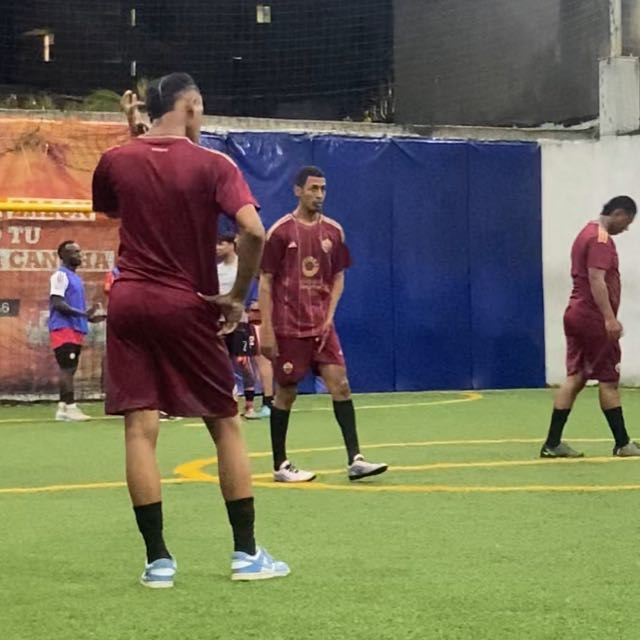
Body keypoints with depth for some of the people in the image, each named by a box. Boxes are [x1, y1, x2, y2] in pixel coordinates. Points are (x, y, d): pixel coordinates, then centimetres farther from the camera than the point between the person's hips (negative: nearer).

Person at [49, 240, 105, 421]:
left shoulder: (76, 278, 20)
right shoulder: (61, 275, -9)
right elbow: (58, 304, -18)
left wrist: (90, 317, 11)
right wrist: (83, 314, -24)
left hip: (75, 329, 10)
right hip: (64, 329, -9)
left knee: (70, 369, 9)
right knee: (67, 368, -12)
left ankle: (63, 407, 12)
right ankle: (70, 407, -14)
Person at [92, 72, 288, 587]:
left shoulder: (116, 161, 2)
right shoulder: (212, 164, -7)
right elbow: (254, 231, -20)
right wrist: (237, 296, -8)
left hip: (130, 301, 3)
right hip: (188, 306, -2)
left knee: (140, 429, 2)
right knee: (226, 426, 9)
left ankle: (158, 559, 1)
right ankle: (247, 553, 11)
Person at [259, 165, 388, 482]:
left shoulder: (333, 231, 6)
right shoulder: (280, 232, -7)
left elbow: (338, 277, 13)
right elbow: (266, 282, -6)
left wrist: (329, 316, -1)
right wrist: (267, 329, -10)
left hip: (321, 325, 4)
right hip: (288, 327, -4)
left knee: (340, 384, -6)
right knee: (285, 393, 3)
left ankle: (355, 459, -6)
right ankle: (280, 465, 14)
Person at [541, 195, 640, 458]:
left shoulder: (587, 233, 18)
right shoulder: (601, 239, -14)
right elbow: (597, 280, -23)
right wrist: (610, 318, -28)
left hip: (577, 315, 9)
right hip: (594, 318, -9)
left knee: (575, 378, 6)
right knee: (609, 380, -1)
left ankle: (552, 443, 2)